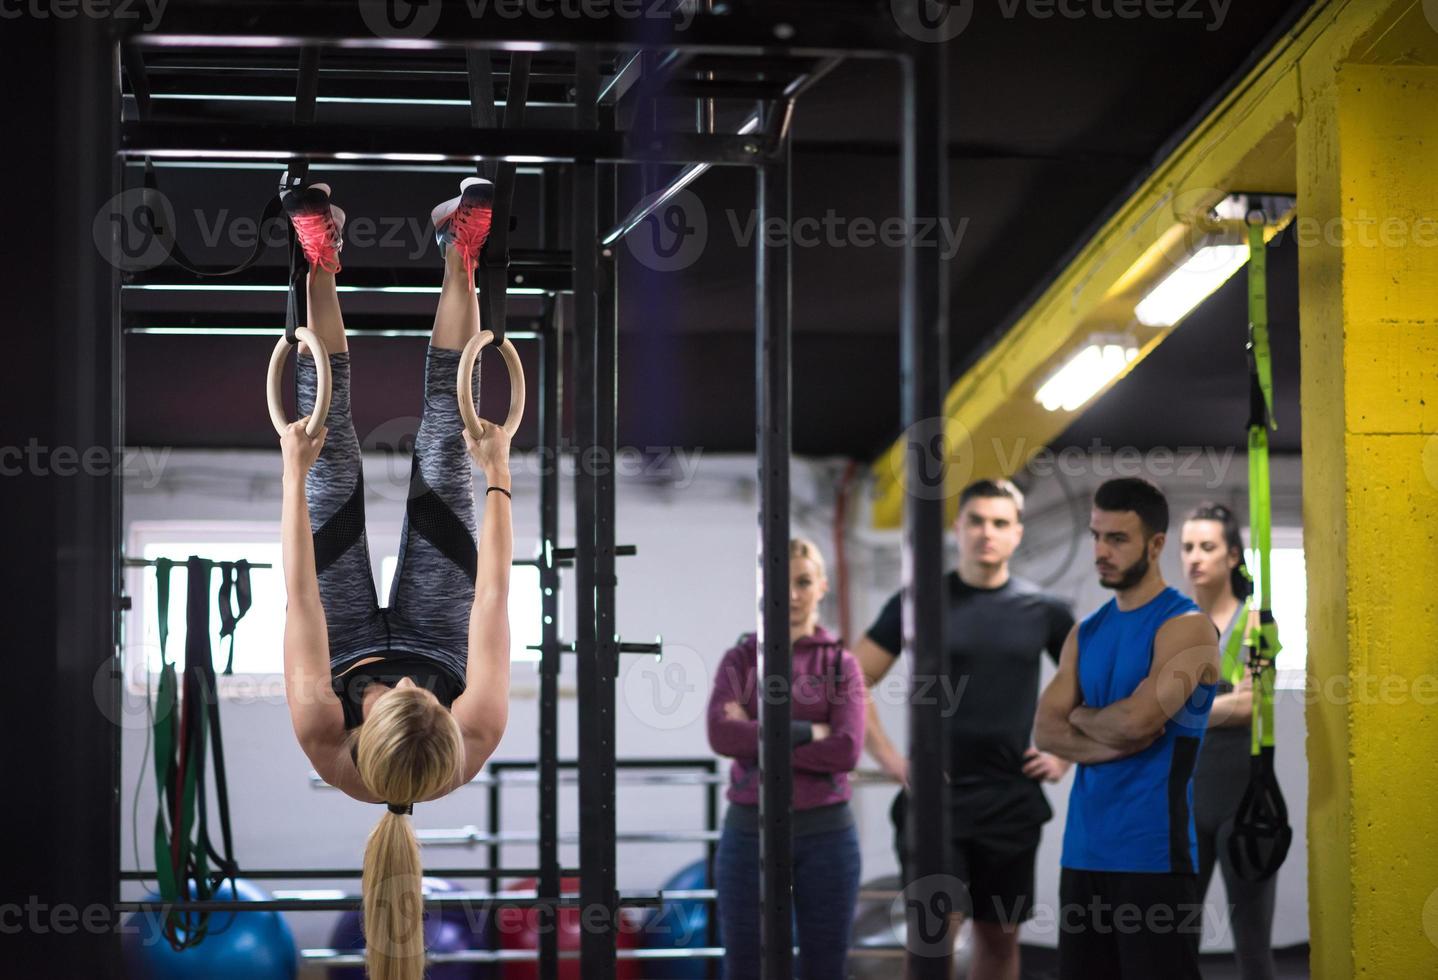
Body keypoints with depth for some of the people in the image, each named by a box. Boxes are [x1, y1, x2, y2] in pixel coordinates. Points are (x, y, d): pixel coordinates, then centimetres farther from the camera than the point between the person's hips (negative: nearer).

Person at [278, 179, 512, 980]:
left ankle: (324, 261, 3)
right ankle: (458, 258, 3)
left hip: (354, 643, 0)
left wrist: (294, 472, -32)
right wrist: (500, 478, -27)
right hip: (433, 638, 0)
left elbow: (302, 598, -39)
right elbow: (494, 595, -34)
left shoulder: (328, 747, -46)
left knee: (336, 468, -7)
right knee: (442, 465, -7)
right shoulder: (479, 743, -45)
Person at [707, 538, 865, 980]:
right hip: (750, 831, 0)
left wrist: (759, 740, -12)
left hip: (824, 832, 0)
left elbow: (847, 749, -12)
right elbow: (722, 734, -14)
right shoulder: (740, 659, 4)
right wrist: (806, 732, -15)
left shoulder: (840, 663, 3)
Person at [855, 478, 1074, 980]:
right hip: (935, 798, -2)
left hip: (1013, 802, 3)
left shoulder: (1044, 611, 5)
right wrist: (887, 756, -5)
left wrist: (1064, 755, 6)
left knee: (1000, 936, 9)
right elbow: (854, 682, 2)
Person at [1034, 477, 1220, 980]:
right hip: (1084, 850, 8)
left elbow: (1136, 718, -21)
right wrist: (1117, 743, -11)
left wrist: (1082, 716, 0)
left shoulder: (1185, 627, -8)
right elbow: (1045, 730, 5)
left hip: (1152, 853, -8)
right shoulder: (1086, 632, 14)